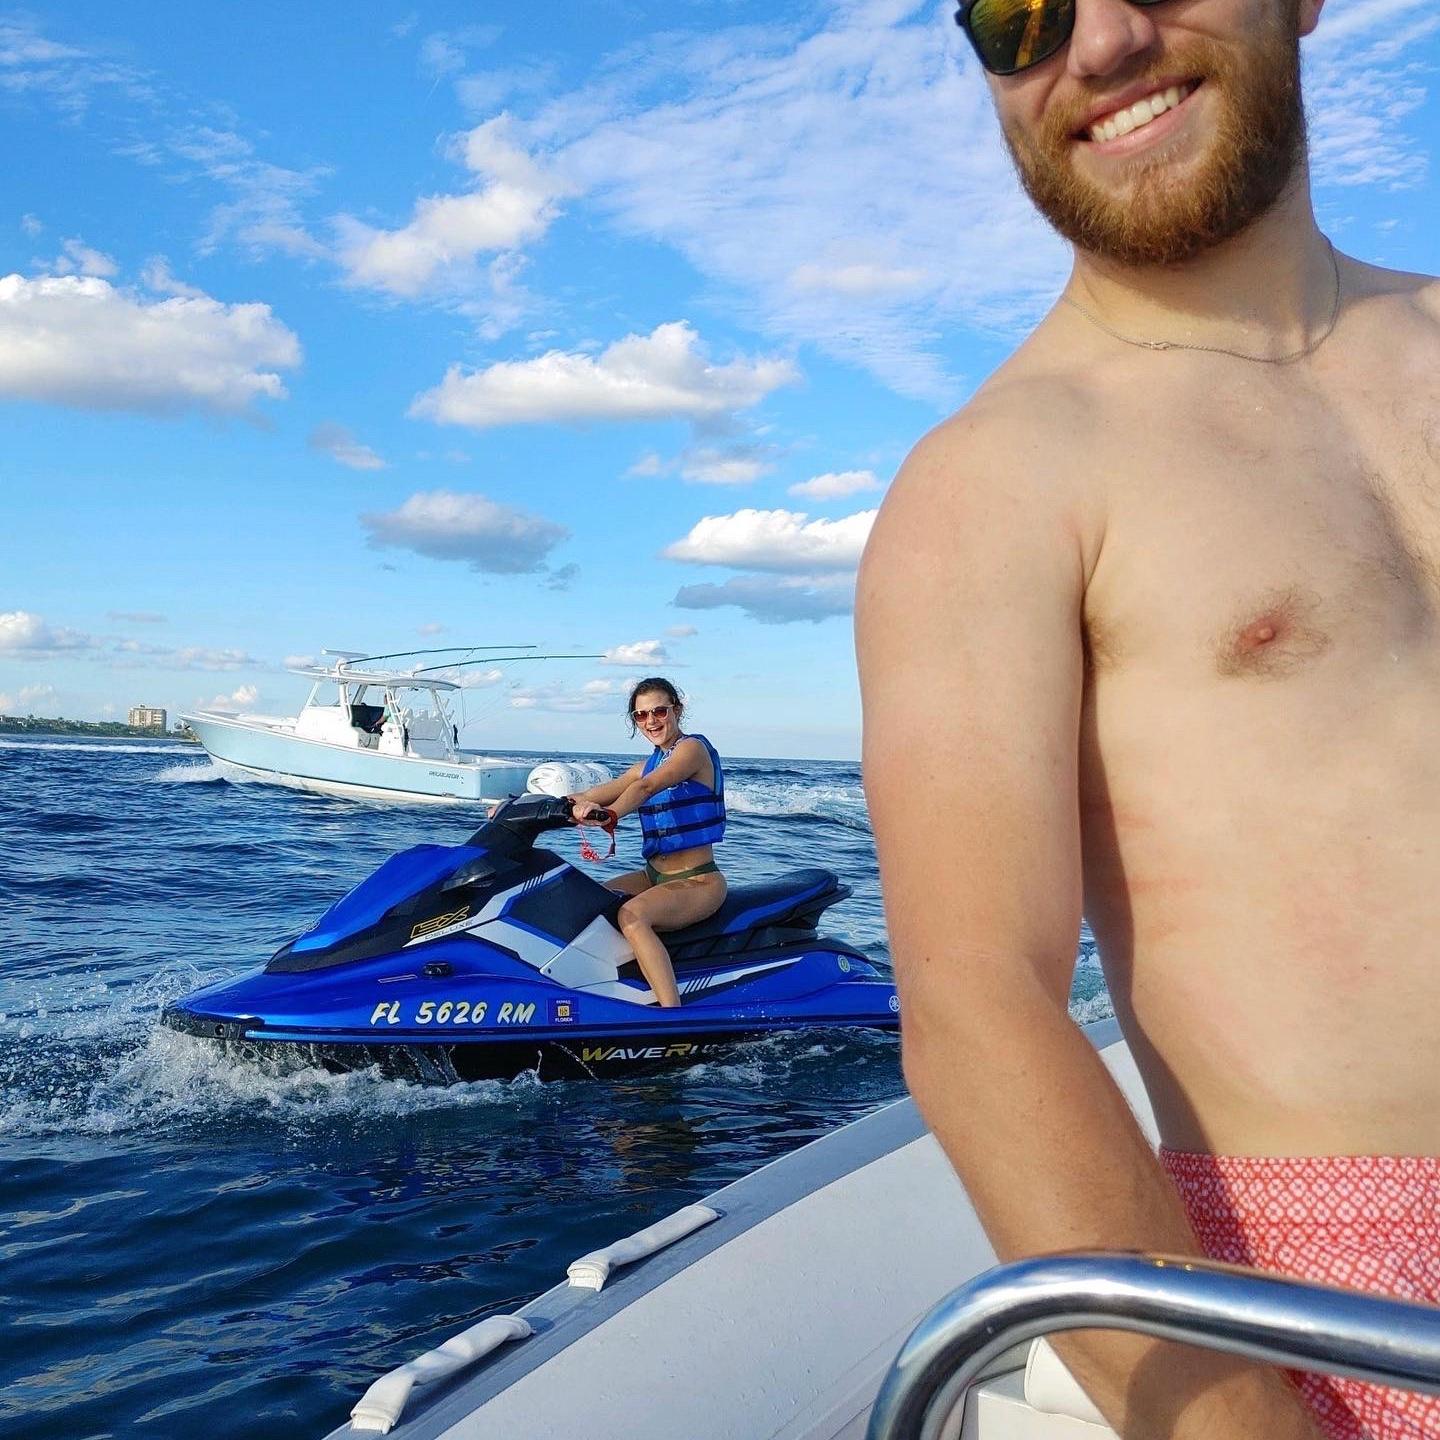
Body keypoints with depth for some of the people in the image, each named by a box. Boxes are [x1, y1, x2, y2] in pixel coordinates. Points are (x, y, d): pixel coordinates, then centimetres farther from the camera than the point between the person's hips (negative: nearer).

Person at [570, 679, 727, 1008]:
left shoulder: (693, 747, -9)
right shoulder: (647, 764, 15)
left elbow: (648, 786, -28)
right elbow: (595, 795, 10)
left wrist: (610, 814, -45)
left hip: (697, 881, -9)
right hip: (655, 876, 9)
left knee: (632, 915, -34)